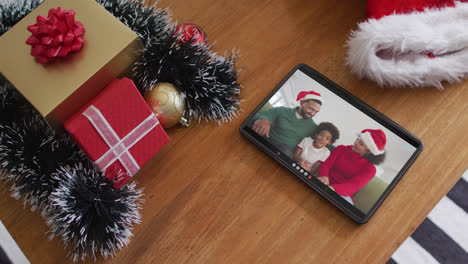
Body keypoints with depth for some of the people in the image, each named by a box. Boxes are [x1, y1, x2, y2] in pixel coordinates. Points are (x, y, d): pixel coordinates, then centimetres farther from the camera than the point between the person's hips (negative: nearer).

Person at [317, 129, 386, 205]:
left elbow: (354, 186, -13)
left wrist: (333, 188, -35)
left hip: (342, 195, -2)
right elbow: (325, 165, 0)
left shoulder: (369, 169, 3)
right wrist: (324, 176, -27)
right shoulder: (341, 149, 12)